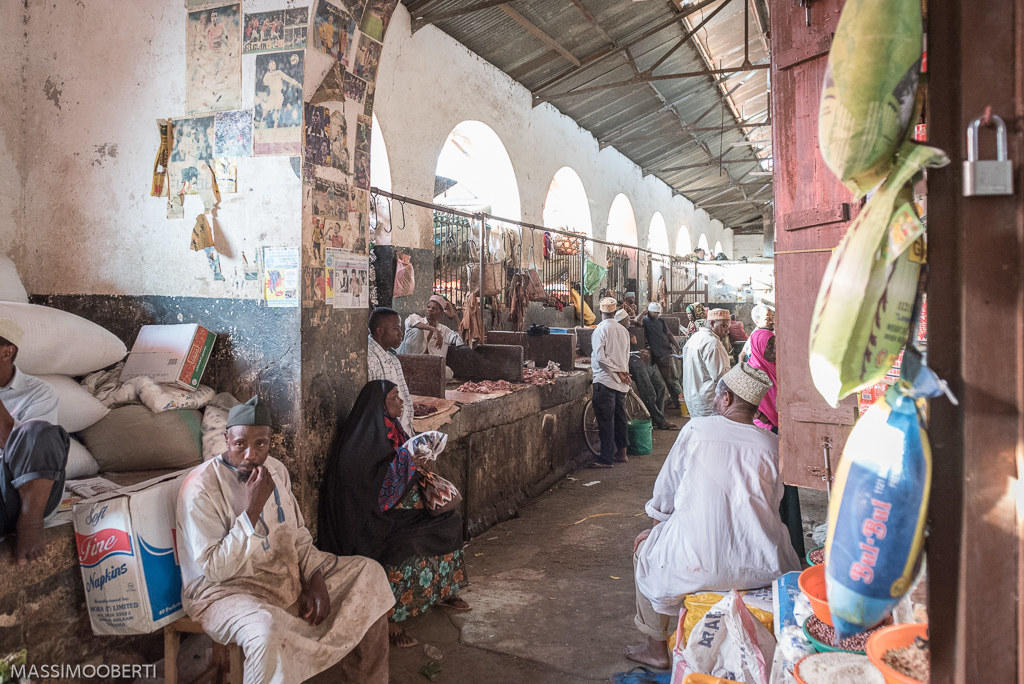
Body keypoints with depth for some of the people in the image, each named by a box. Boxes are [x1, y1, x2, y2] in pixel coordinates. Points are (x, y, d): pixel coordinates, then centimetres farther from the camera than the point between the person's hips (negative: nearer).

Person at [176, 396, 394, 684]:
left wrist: (316, 579, -5)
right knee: (267, 630, -40)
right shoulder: (200, 487, -19)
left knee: (369, 572, 1)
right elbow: (214, 569, -22)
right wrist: (253, 508, -28)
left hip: (288, 571, 7)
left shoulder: (276, 469, 3)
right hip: (225, 588, -7)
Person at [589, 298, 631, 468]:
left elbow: (600, 357, -18)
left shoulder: (600, 329, -11)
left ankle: (606, 458, -4)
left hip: (605, 380, -7)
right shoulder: (623, 330, 8)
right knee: (620, 417, 16)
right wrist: (623, 372, 12)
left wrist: (618, 371, -11)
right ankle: (621, 452, 25)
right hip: (621, 382, 7)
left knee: (606, 420, -5)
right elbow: (626, 356, 11)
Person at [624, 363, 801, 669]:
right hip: (761, 569, 4)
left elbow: (665, 490, 4)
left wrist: (657, 526, 23)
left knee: (645, 548, 26)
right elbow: (772, 503, 10)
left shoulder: (695, 430, -5)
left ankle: (656, 647, 38)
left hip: (697, 566, -3)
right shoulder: (772, 445, 1)